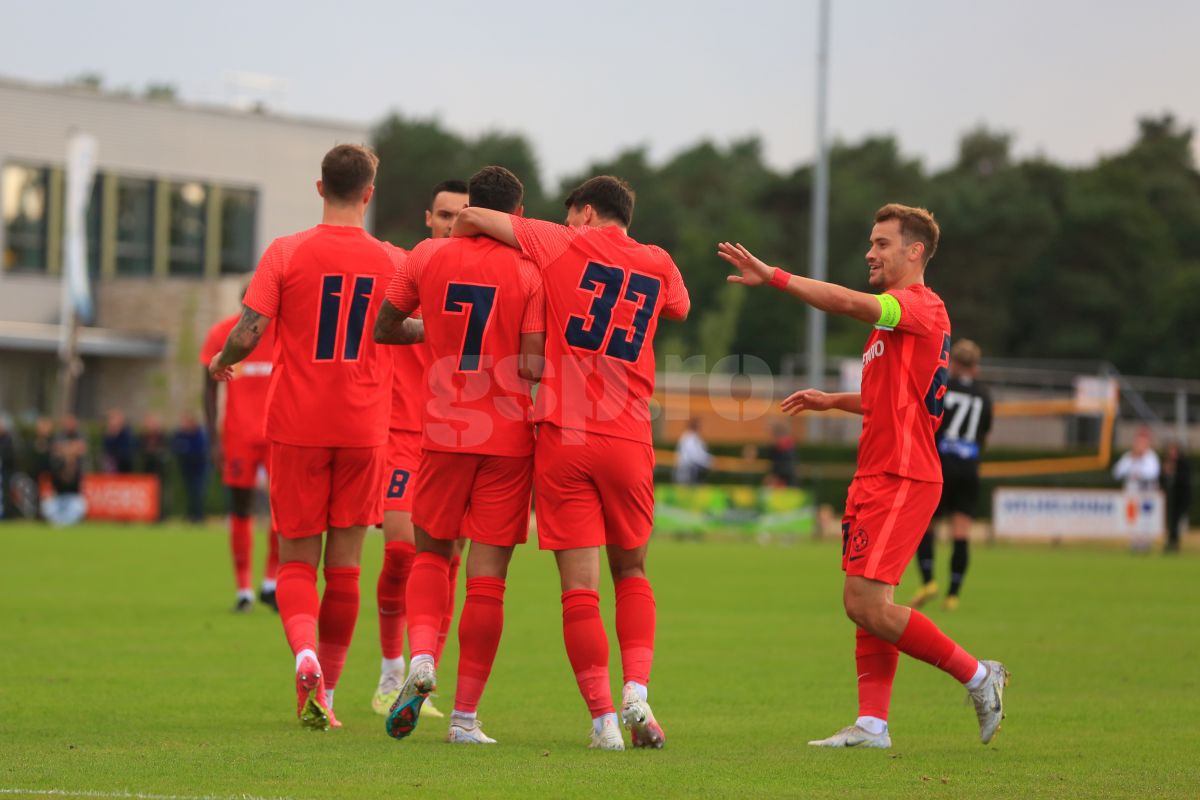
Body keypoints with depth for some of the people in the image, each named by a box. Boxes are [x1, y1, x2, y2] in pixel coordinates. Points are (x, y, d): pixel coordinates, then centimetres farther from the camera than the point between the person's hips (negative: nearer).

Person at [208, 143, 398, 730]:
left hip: (296, 427, -1)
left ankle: (306, 655, -22)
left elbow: (247, 334, -11)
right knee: (344, 565, 9)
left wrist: (222, 362, 9)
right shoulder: (392, 263, 0)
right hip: (362, 429, 1)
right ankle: (324, 694, 11)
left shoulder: (286, 253, -5)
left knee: (296, 561, 6)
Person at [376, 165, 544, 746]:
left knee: (431, 553, 18)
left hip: (443, 432, 2)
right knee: (487, 576, 1)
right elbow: (533, 366, -12)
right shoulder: (529, 272, -5)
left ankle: (421, 656, -10)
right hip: (509, 435, -2)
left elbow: (383, 330, 12)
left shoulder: (428, 257, 2)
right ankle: (465, 715, 1)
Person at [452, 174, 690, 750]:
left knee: (580, 584, -2)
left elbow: (471, 218, 3)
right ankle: (637, 691, -1)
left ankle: (604, 717, -6)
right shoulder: (659, 265, 11)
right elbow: (679, 308, 34)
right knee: (632, 573, 17)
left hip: (562, 437, -2)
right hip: (629, 441, 2)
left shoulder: (565, 247, 4)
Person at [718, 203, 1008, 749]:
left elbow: (852, 303, -27)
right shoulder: (893, 319, 22)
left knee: (868, 604, -14)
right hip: (876, 477, 10)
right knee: (864, 603, 4)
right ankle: (872, 724, 3)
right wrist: (832, 401, 24)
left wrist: (773, 277, -27)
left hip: (902, 477, -10)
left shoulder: (922, 306, -10)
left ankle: (978, 675, -2)